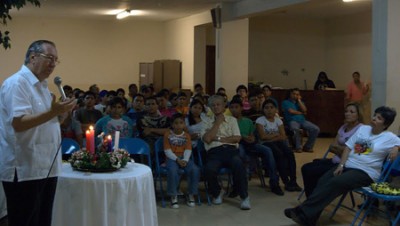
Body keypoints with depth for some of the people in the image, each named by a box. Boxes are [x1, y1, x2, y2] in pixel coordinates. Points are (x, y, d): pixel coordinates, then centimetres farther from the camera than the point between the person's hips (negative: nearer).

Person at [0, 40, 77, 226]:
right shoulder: (16, 83, -13)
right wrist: (52, 112, -30)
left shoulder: (42, 85, 16)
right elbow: (18, 123, -23)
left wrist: (61, 113, 3)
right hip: (24, 170, -9)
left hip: (46, 167, 9)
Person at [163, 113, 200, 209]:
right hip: (172, 158, -3)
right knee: (173, 170, -36)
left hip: (184, 158, 3)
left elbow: (188, 150, 2)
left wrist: (185, 160, -17)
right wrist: (177, 159, -17)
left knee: (195, 170, -26)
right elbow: (167, 150, -4)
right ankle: (173, 196, -20)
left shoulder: (186, 135, 10)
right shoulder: (168, 134, 2)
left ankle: (191, 194, -9)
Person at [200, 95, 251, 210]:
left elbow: (237, 138, 5)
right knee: (209, 170, -33)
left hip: (231, 149, 0)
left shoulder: (232, 119, 20)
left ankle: (244, 196, -17)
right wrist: (218, 122, 4)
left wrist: (218, 138, 0)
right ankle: (216, 194, -2)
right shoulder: (206, 121, 17)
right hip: (214, 151, 0)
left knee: (238, 165, -34)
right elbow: (207, 139, -1)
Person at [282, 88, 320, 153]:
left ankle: (307, 147, -4)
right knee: (296, 129, -41)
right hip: (292, 121, -5)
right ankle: (298, 147, -21)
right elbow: (291, 111, -6)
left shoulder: (300, 102, 24)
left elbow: (304, 110, 4)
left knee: (316, 129, -17)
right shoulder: (285, 102, 9)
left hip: (302, 120, 5)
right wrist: (301, 113, 6)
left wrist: (299, 100, 5)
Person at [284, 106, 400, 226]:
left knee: (334, 183, -28)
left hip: (365, 173, -6)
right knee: (323, 181, -20)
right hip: (347, 166, 6)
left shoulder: (389, 137, 0)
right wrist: (341, 165, 0)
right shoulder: (363, 129, 14)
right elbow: (348, 147, 11)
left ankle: (304, 212, -31)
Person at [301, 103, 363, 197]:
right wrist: (342, 149, -13)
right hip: (335, 161, 9)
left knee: (311, 172, -15)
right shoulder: (343, 127, 13)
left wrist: (337, 147, -4)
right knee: (306, 168, -3)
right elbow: (331, 147, 6)